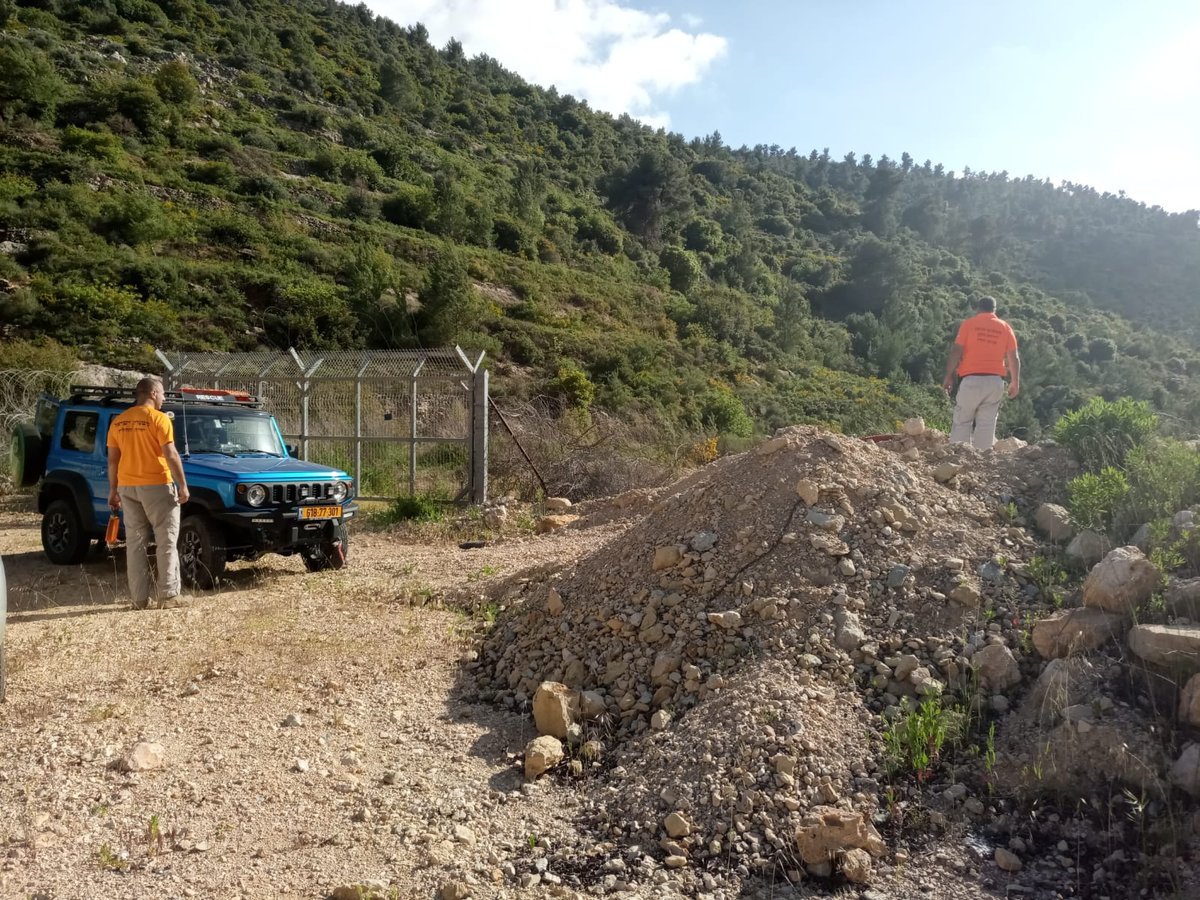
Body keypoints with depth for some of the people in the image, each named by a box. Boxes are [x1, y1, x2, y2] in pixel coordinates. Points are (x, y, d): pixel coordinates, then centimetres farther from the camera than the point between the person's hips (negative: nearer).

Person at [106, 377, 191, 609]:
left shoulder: (119, 421, 10)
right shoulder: (158, 418, -9)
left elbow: (112, 459, 11)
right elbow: (170, 455, -14)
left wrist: (113, 490, 16)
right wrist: (183, 485, -10)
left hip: (127, 487, 6)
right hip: (156, 486, -6)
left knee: (135, 543, 9)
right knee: (166, 542, 1)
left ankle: (139, 598, 11)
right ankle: (168, 596, -1)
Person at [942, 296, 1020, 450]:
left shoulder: (969, 323, 2)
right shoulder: (1005, 327, 9)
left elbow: (956, 352, -5)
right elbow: (1014, 358, 7)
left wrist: (949, 376, 1)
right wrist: (1015, 382, 15)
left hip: (971, 380, -3)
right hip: (995, 381, 3)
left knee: (962, 421, 4)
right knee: (987, 424, 5)